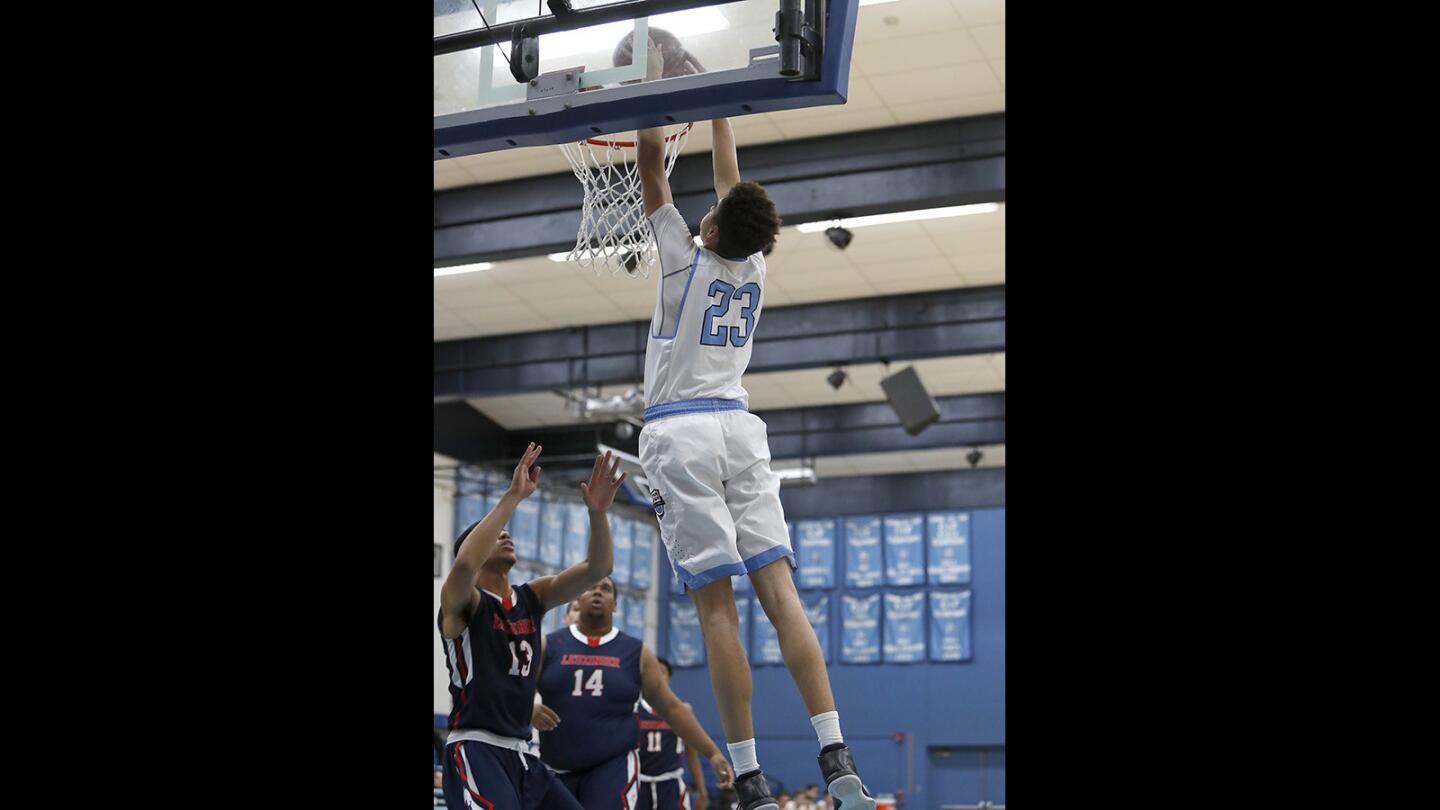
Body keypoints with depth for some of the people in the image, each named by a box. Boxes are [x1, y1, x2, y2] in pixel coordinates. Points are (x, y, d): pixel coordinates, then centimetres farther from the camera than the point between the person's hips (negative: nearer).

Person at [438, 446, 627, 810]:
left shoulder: (532, 597, 13)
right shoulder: (460, 601, -5)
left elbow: (597, 567, 4)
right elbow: (465, 563, -30)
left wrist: (597, 512, -14)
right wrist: (513, 496, -29)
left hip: (520, 753, 8)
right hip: (475, 751, -8)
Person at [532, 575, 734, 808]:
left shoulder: (636, 652, 5)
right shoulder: (549, 647, 3)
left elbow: (671, 707, 6)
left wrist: (712, 752, -1)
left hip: (614, 767, -2)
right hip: (554, 769, 2)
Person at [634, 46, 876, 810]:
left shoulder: (686, 260, -1)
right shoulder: (754, 269, 11)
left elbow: (651, 173, 5)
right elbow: (731, 182, 26)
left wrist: (655, 85, 14)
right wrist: (716, 105, 35)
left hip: (681, 435, -5)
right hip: (739, 429, 5)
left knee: (716, 604, -9)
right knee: (779, 590, -4)